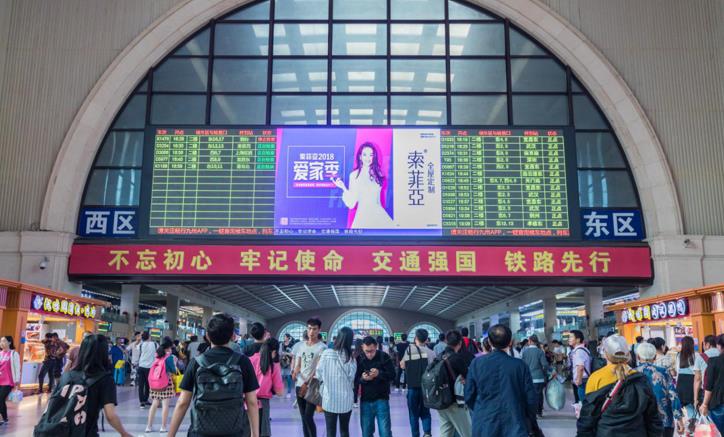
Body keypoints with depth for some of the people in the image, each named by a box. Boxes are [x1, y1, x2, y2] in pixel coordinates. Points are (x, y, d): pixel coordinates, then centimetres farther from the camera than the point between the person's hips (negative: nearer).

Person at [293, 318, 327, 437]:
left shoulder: (322, 347, -8)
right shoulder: (301, 346, 11)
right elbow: (297, 366, 13)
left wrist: (309, 382, -24)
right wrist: (295, 373, -9)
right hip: (300, 385, 6)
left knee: (308, 417, -10)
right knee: (303, 418, 11)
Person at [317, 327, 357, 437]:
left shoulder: (326, 353, -9)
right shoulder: (351, 358, -9)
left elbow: (319, 375, -1)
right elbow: (351, 378, -4)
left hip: (329, 399, 0)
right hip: (345, 400, 1)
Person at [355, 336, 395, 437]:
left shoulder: (384, 357, -7)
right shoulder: (359, 359, -1)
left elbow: (392, 376, -8)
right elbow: (354, 380, 0)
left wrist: (379, 374, -25)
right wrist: (362, 379, -22)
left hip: (381, 399, -2)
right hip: (365, 400, 2)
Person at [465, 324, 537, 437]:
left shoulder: (477, 363, -6)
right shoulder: (519, 365, -8)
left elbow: (469, 396, -1)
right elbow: (531, 399, -3)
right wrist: (529, 423, 16)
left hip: (484, 425, 1)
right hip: (514, 426, -1)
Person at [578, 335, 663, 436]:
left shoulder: (596, 378, -10)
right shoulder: (640, 379, -2)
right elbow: (652, 415, 6)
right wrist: (656, 433, 18)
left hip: (605, 433, -2)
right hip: (636, 432, 3)